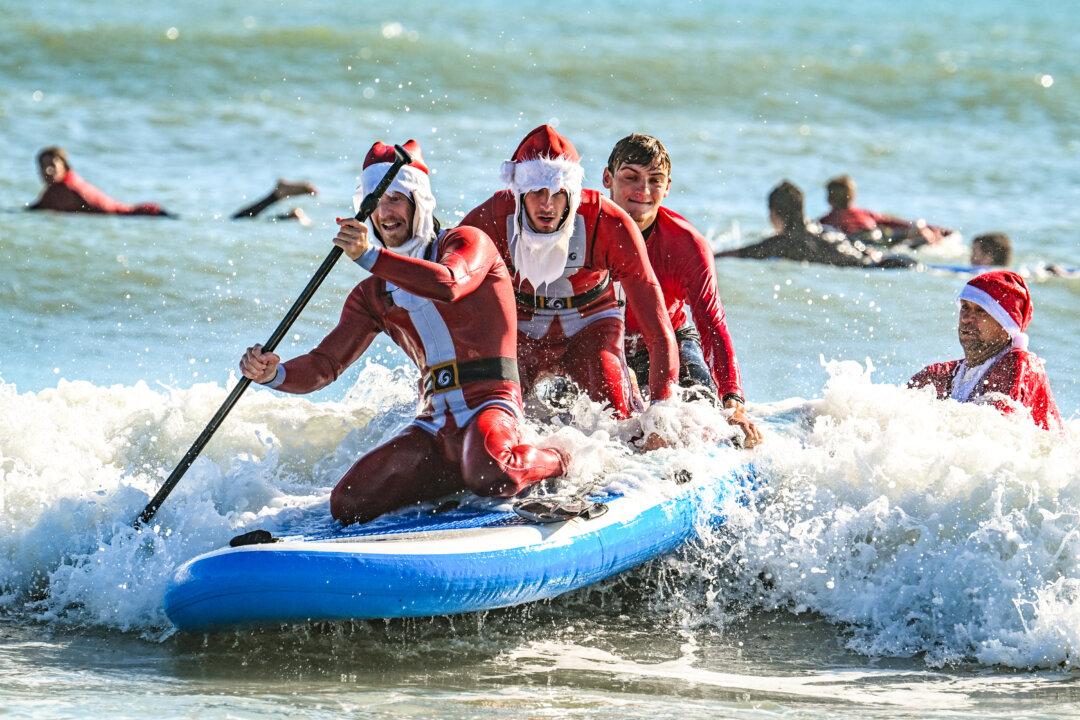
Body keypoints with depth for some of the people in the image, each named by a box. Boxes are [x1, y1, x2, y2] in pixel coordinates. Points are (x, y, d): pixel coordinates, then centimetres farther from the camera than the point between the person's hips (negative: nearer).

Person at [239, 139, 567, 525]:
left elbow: (449, 285, -24)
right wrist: (274, 374, -12)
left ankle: (552, 464, -1)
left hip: (490, 406, -6)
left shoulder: (467, 242, 1)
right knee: (347, 504, -12)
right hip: (435, 425, 6)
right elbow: (323, 366, 9)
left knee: (489, 475, -39)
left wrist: (372, 257, -31)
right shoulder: (372, 295, 17)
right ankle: (462, 477, 9)